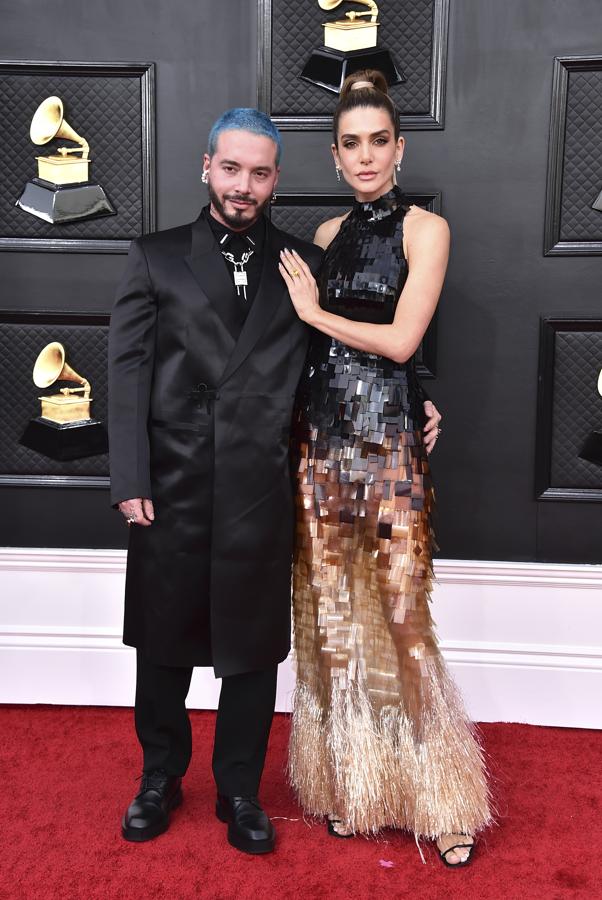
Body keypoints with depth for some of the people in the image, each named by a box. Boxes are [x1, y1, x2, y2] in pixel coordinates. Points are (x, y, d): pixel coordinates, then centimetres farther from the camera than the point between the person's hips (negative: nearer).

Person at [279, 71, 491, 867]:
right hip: (321, 438, 5)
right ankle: (349, 783, 24)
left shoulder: (425, 228, -1)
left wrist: (315, 312, -2)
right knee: (330, 613, 8)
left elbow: (400, 340, -11)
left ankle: (444, 799, 14)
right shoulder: (324, 236, 15)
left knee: (402, 616, -4)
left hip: (389, 443, -5)